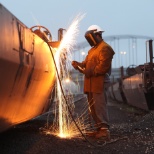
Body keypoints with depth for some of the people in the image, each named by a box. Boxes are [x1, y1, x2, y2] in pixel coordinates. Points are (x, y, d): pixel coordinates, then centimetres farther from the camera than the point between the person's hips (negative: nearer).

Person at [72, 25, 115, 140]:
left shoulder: (105, 48, -7)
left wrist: (91, 72, -19)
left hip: (99, 83, -10)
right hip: (90, 84, 10)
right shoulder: (93, 49, 26)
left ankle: (105, 130, -15)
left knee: (99, 106, -15)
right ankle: (99, 128, 18)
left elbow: (103, 66, -18)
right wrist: (78, 65, 3)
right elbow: (87, 63, 22)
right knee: (93, 107, 12)